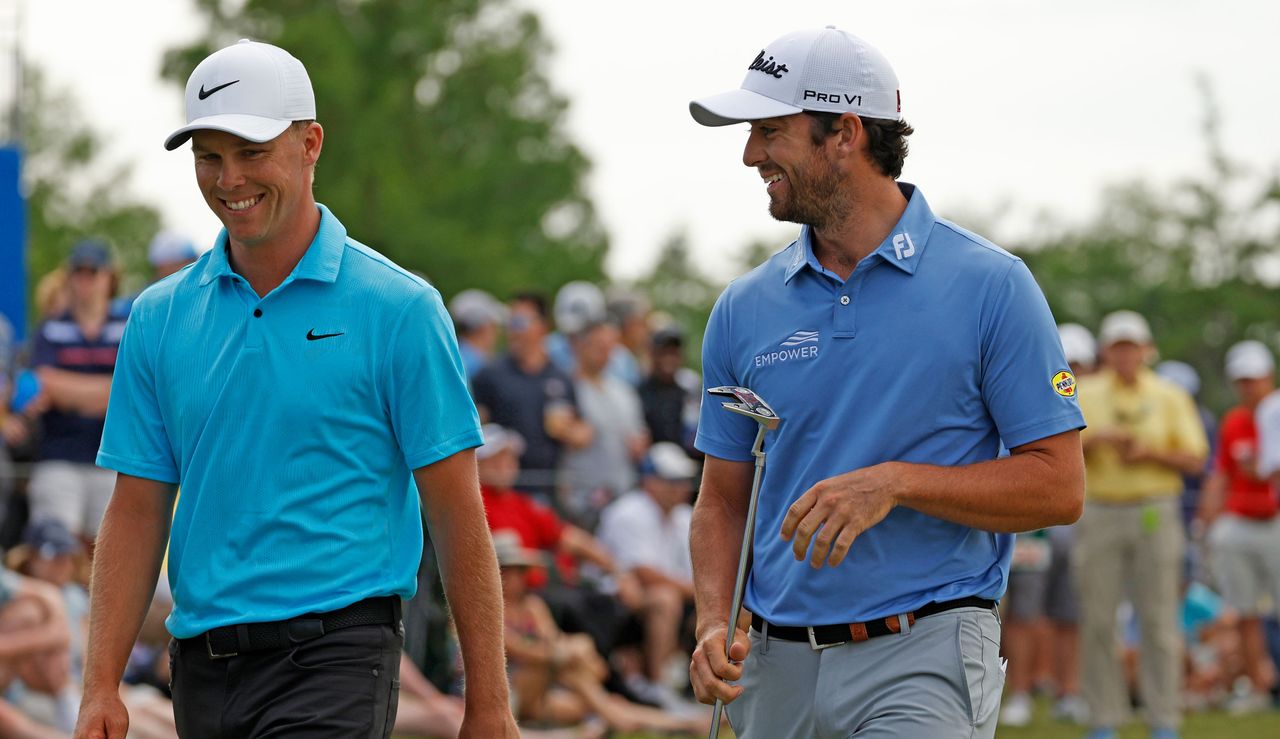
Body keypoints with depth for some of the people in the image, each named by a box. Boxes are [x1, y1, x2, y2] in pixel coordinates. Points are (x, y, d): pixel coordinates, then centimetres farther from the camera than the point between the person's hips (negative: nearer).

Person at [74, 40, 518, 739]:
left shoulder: (398, 308, -3)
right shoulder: (160, 317, 9)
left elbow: (457, 514, -3)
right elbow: (137, 511, 9)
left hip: (335, 658, -5)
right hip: (201, 666, 5)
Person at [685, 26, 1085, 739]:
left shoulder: (990, 286, -3)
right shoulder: (746, 308, 10)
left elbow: (1059, 486, -5)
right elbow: (724, 498, 15)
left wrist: (895, 483, -16)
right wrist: (716, 625, -3)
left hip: (926, 659, -5)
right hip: (779, 667, 5)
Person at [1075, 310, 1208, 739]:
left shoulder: (1170, 397, 6)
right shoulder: (1085, 396, 8)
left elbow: (1195, 460, 3)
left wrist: (1150, 451, -12)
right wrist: (1095, 439, -16)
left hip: (1156, 514, -1)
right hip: (1100, 514, 1)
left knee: (1158, 620, -3)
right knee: (1097, 619, -1)